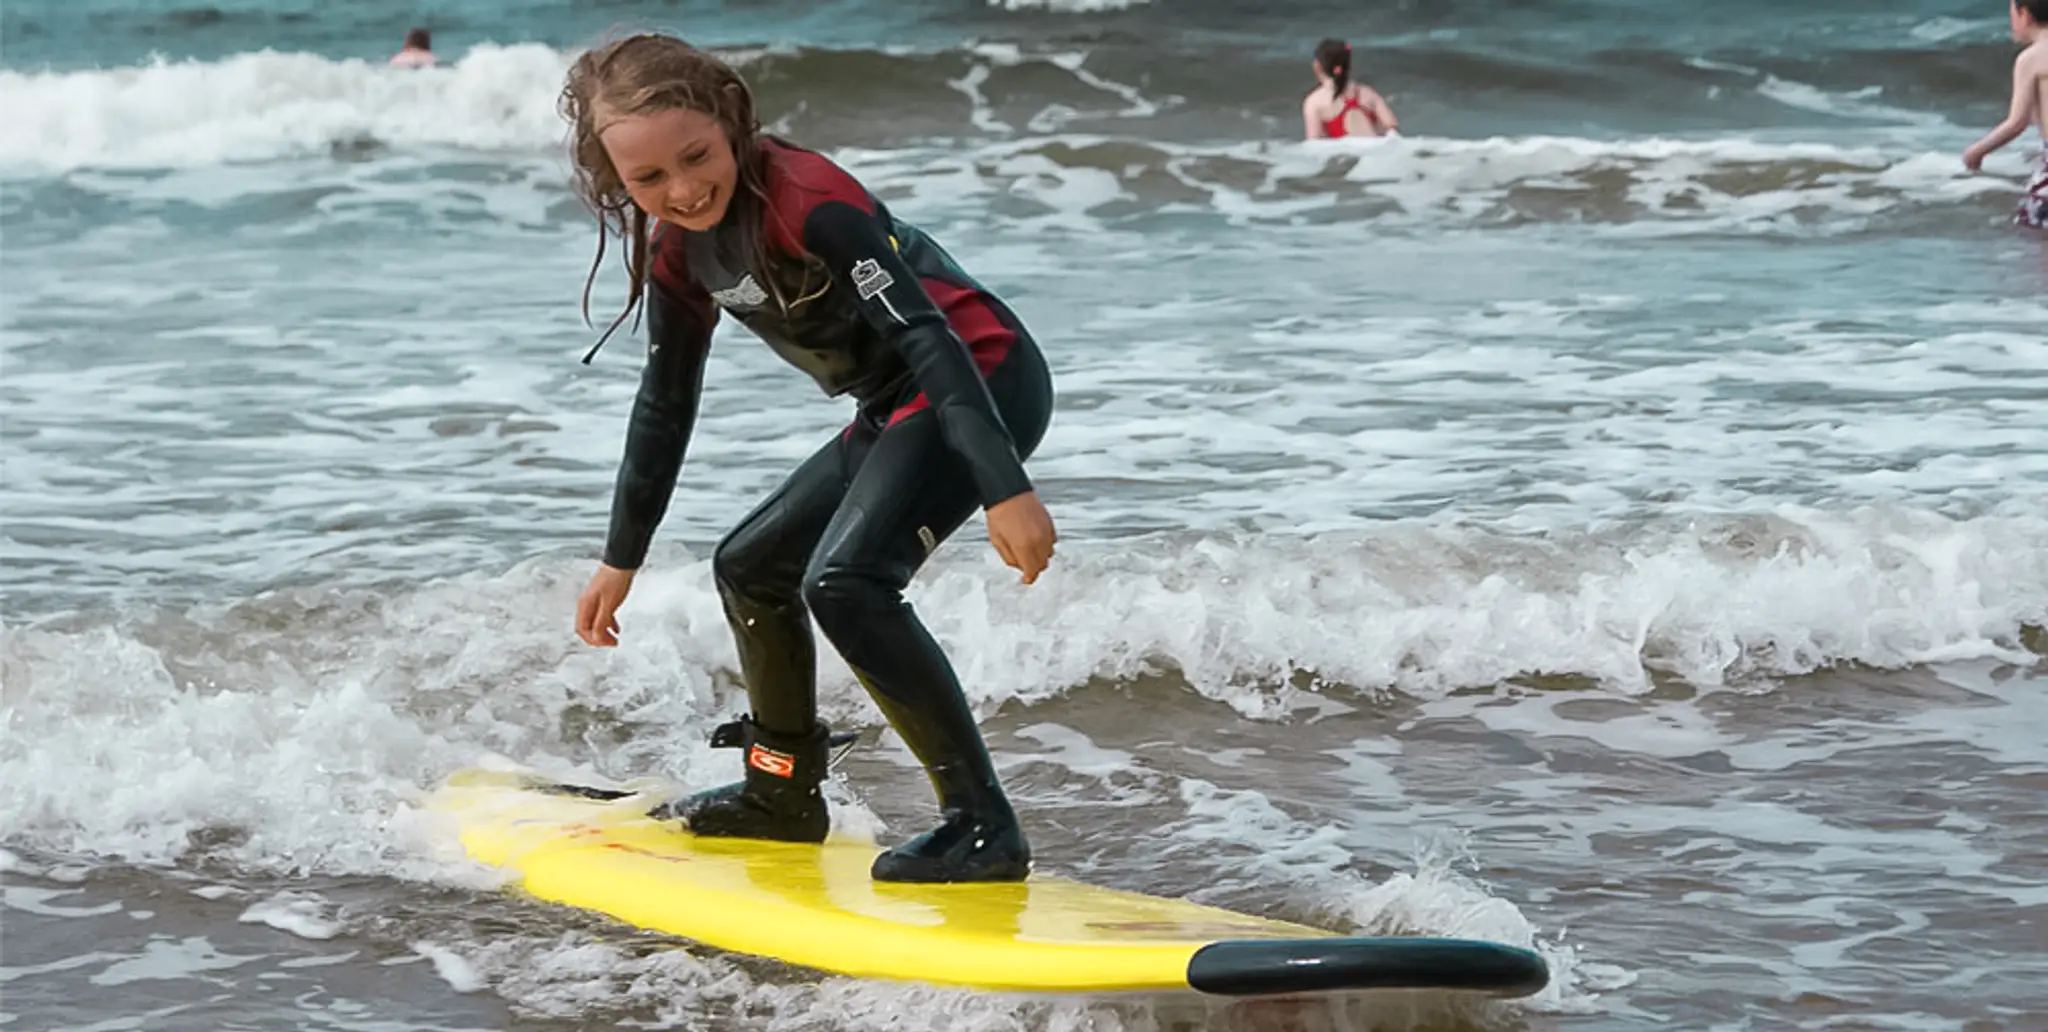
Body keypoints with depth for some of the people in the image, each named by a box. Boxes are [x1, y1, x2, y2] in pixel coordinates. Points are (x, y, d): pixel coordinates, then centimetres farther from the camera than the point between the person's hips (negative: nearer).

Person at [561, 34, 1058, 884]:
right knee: (749, 567, 19)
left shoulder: (804, 201, -22)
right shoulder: (677, 253, 5)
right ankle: (783, 791, 36)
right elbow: (666, 403, 18)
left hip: (985, 381, -10)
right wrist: (621, 558, 22)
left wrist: (1004, 489, -37)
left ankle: (983, 824, -25)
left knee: (844, 580, -26)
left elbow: (925, 334, -28)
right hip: (900, 409, 10)